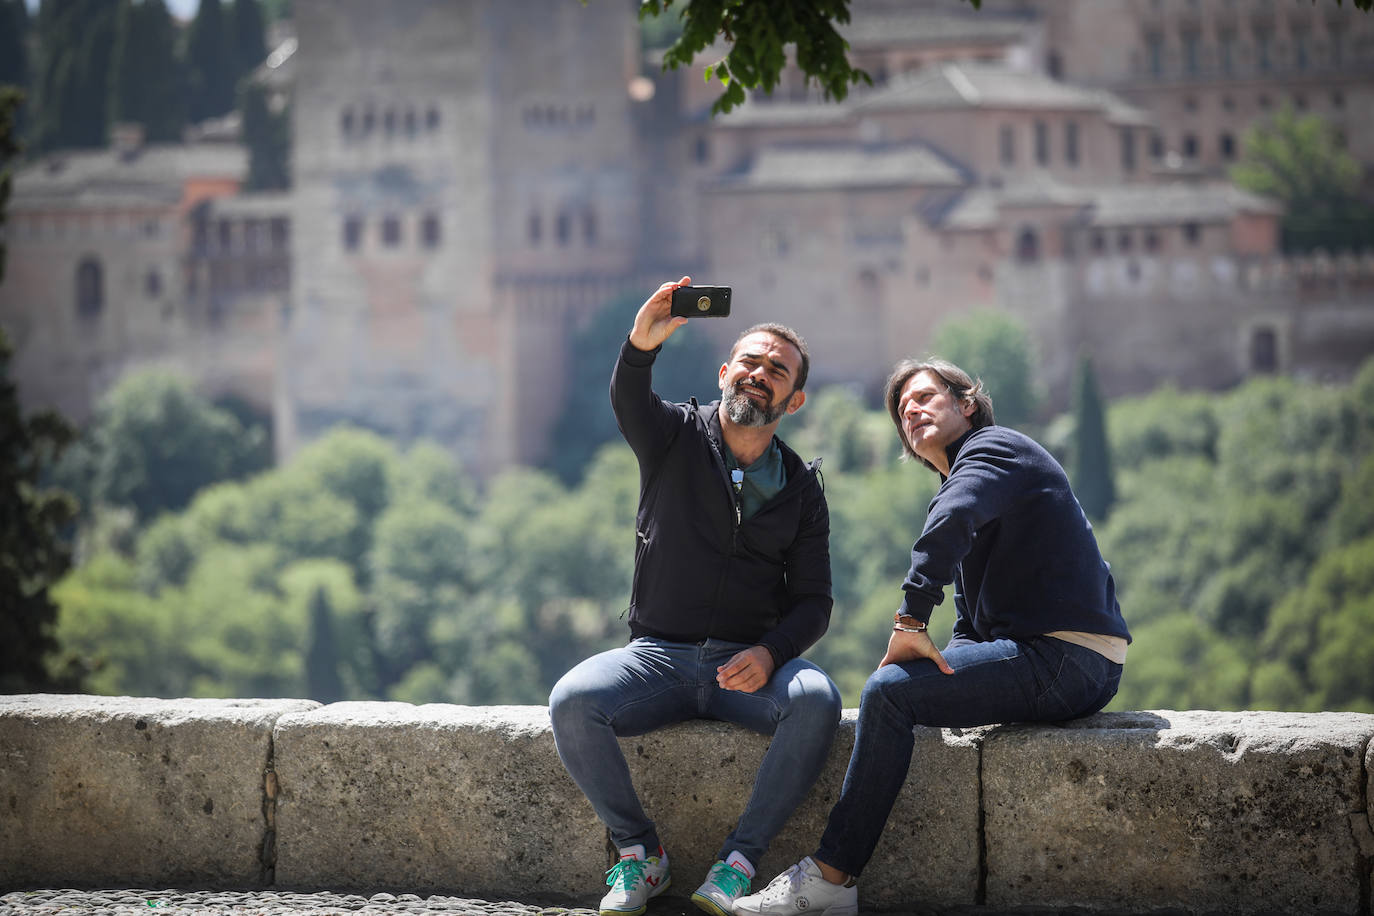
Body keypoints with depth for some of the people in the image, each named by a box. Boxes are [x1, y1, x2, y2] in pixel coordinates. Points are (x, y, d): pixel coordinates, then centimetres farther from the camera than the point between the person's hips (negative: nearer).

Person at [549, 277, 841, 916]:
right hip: (659, 654, -1)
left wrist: (769, 653, -17)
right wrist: (642, 346, -43)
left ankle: (739, 860, -21)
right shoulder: (676, 437, 5)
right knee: (571, 702, -29)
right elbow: (628, 400, -19)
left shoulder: (801, 488, 10)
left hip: (751, 665, 1)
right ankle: (639, 852, -9)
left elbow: (812, 602, 6)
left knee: (815, 700, -33)